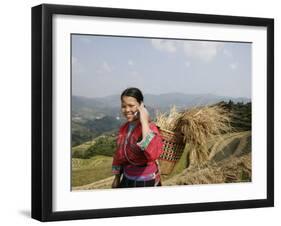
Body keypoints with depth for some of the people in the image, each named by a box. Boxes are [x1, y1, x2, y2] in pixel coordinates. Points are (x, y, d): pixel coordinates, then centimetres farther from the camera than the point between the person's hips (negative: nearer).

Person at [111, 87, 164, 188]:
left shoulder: (149, 127, -19)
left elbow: (153, 154, -39)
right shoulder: (124, 128, 3)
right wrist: (117, 178, 18)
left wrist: (144, 122, -34)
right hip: (127, 180, 7)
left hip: (146, 183, -6)